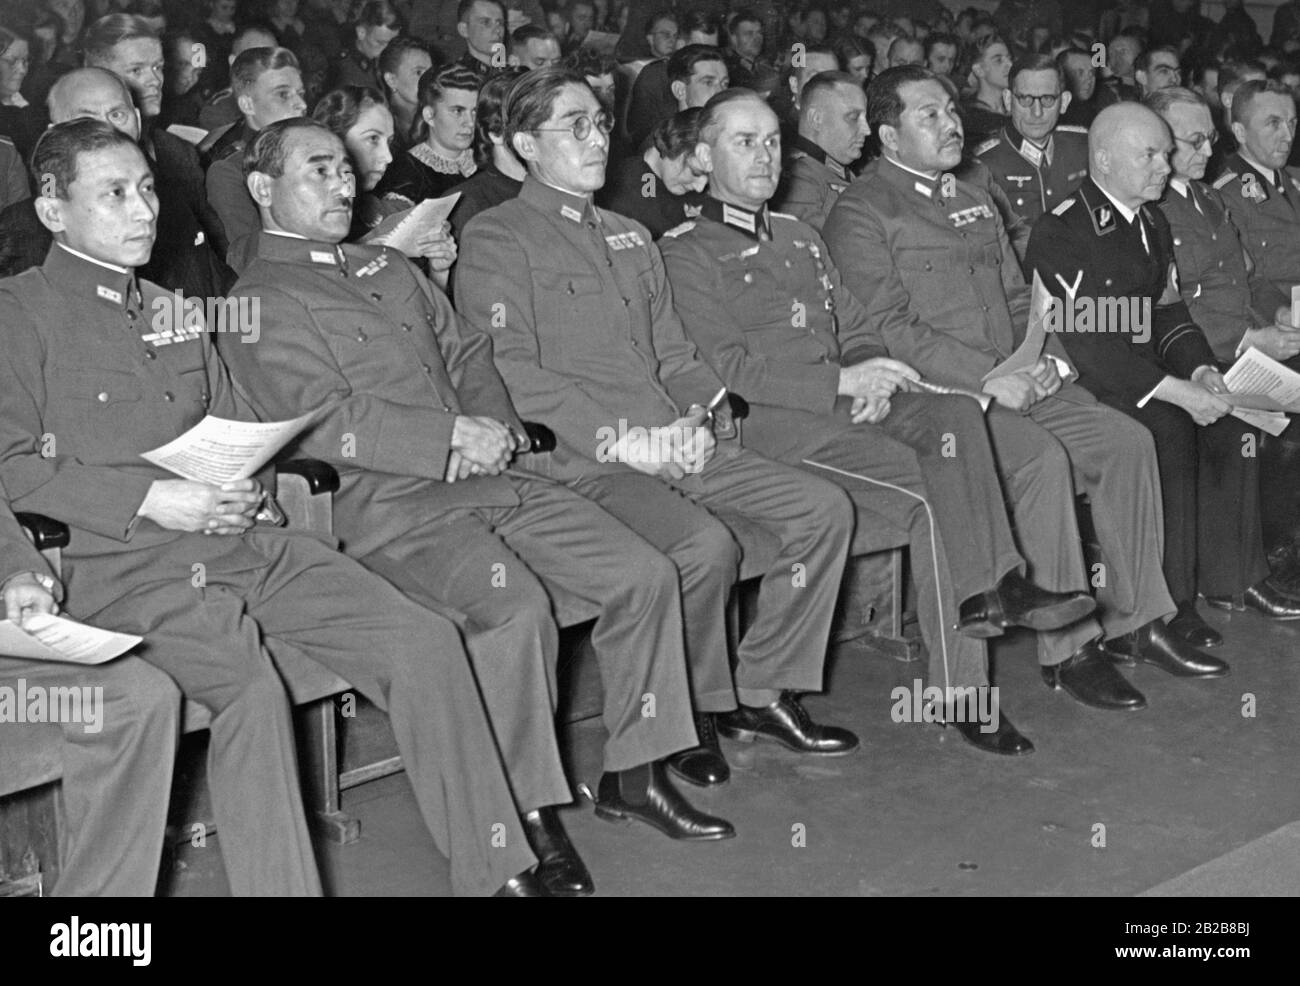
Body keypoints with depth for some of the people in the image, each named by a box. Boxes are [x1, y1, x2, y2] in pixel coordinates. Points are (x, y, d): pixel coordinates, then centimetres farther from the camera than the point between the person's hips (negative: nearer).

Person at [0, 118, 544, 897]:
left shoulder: (174, 313, 25)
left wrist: (251, 486, 4)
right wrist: (148, 499, -13)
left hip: (243, 539, 6)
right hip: (128, 565, -6)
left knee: (424, 638, -10)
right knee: (250, 686, -35)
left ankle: (500, 870, -4)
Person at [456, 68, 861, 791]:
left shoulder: (631, 237, 24)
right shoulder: (496, 239, 0)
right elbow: (513, 374, -11)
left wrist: (701, 414, 0)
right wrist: (624, 441, -18)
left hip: (677, 444, 7)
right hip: (580, 460, -7)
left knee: (824, 508, -6)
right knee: (706, 542, -31)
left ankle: (763, 692, 5)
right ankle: (694, 711, -7)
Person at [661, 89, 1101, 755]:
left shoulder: (799, 236, 25)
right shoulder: (685, 251, 1)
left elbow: (854, 330, 25)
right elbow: (726, 367, -10)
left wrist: (876, 382, 0)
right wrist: (841, 382, -15)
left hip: (851, 402, 6)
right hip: (768, 424, -6)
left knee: (956, 415, -24)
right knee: (932, 487, -25)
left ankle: (987, 591, -29)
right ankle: (960, 690, -23)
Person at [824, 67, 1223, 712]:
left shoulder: (975, 202, 23)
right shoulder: (861, 212, -4)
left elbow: (1017, 298, 24)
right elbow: (887, 326, -13)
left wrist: (1047, 357, 3)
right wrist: (988, 377, -18)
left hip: (1015, 383, 8)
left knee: (1127, 440, -10)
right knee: (1042, 457, -30)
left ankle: (1134, 618, -1)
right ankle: (1067, 649, -22)